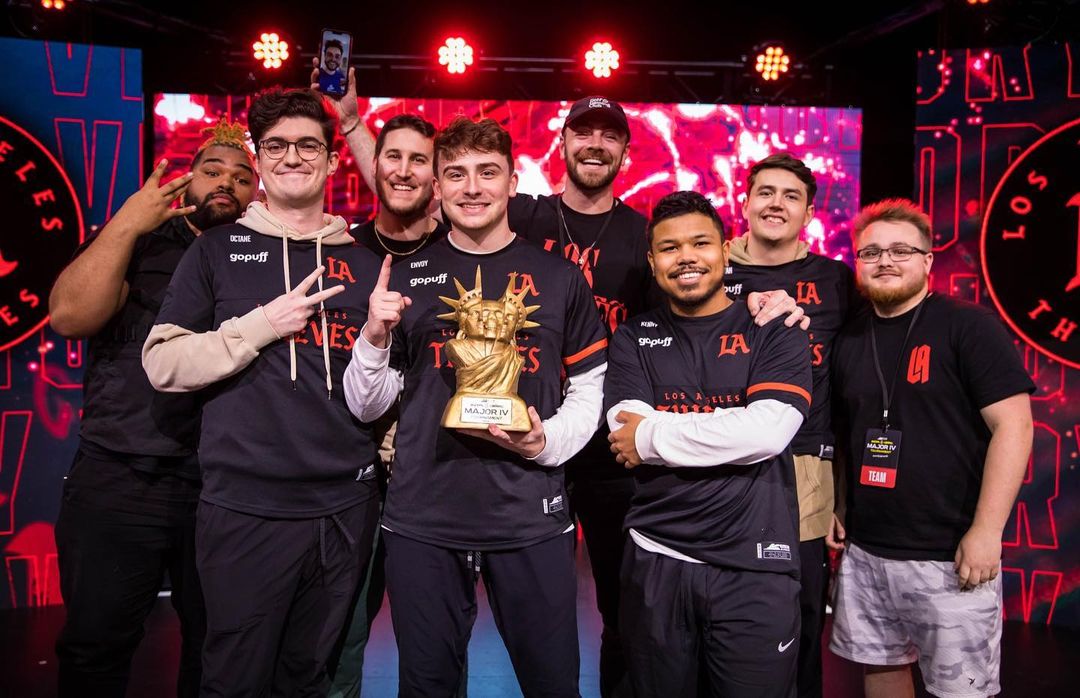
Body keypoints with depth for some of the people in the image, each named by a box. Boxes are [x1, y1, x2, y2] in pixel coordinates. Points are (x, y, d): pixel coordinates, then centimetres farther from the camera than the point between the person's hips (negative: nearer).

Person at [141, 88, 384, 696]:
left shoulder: (363, 263, 10)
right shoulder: (218, 251, 4)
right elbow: (163, 364, -3)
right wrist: (260, 326, -13)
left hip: (347, 507, 3)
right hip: (246, 508, -2)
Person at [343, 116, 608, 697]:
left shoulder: (560, 278, 4)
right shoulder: (407, 279, 5)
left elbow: (588, 391, 7)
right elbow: (366, 406, 7)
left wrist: (547, 441, -11)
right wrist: (376, 337, -11)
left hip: (531, 518, 0)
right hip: (423, 519, 1)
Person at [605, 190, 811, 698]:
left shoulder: (775, 334, 1)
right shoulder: (632, 340, 6)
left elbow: (767, 432, -16)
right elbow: (626, 437, -9)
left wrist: (652, 436, -12)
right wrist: (727, 431, -13)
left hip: (755, 566, -1)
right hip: (656, 561, 2)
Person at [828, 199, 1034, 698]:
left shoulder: (969, 327, -7)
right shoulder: (848, 339, 9)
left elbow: (1012, 424, -12)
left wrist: (986, 530, -16)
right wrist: (834, 508, 10)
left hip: (950, 557, -5)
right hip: (863, 550, 5)